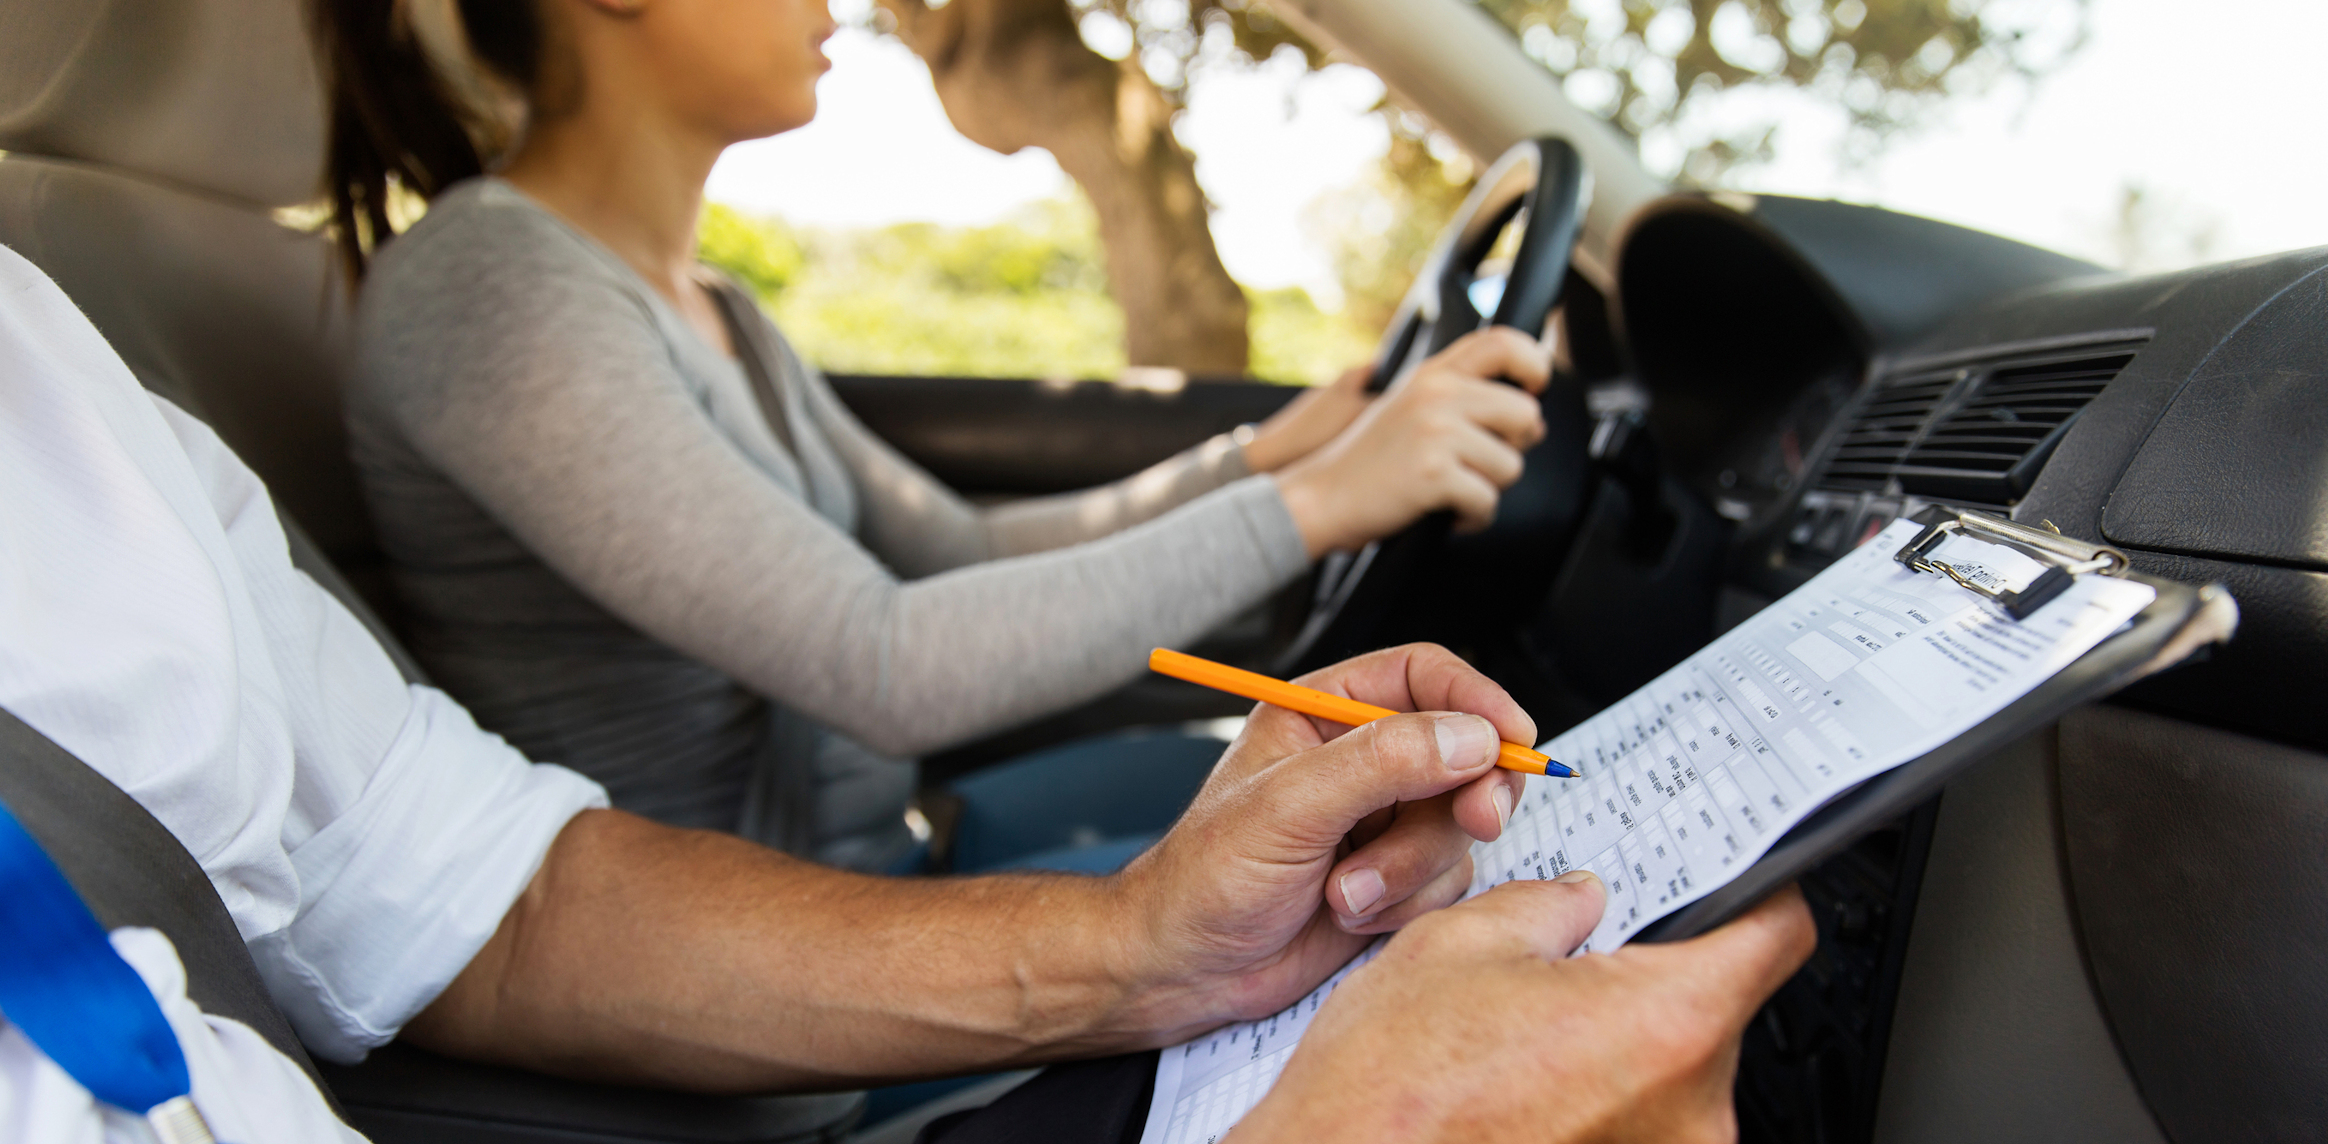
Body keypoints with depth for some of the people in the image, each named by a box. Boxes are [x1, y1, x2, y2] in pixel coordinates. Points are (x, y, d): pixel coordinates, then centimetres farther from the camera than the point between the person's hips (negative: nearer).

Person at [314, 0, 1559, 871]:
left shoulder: (705, 311, 7)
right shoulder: (488, 291, -22)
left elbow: (959, 554, 9)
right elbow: (885, 669, -31)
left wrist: (1258, 459, 0)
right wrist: (1310, 504, -24)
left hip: (872, 846, 8)